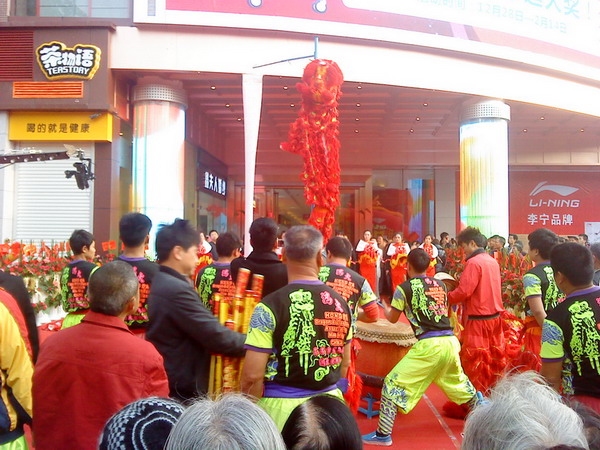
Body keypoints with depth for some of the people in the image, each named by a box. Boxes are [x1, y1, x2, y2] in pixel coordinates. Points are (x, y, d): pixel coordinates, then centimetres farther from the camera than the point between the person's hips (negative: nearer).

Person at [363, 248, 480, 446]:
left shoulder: (404, 288, -2)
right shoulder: (440, 285, 12)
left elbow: (392, 318, 8)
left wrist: (386, 307, 30)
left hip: (428, 345, -6)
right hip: (450, 341, 6)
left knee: (393, 383, 2)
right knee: (459, 382, 29)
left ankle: (383, 434, 2)